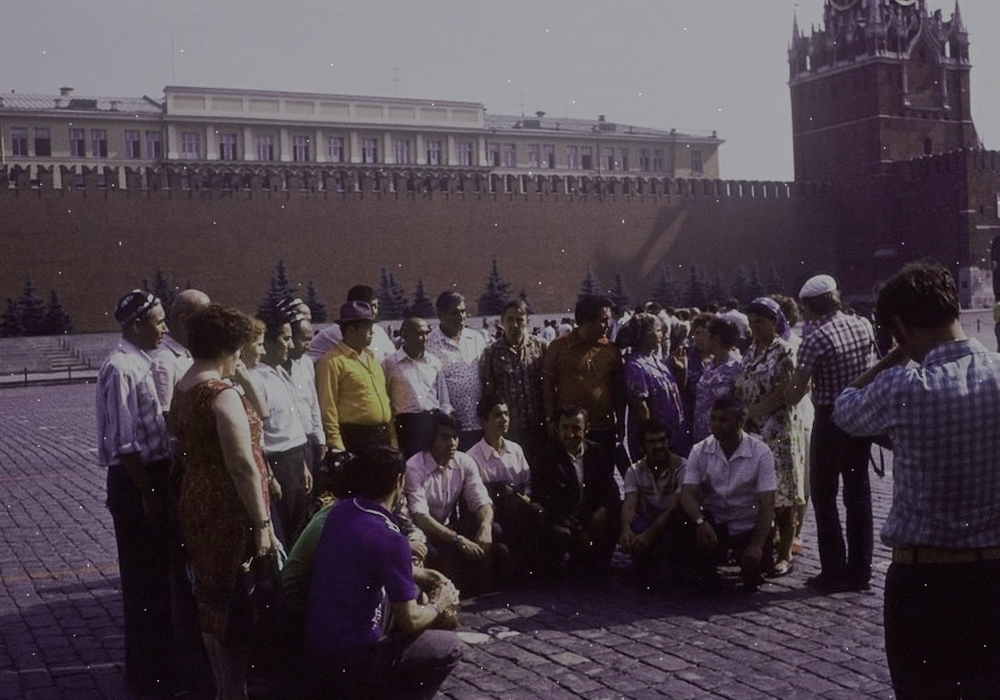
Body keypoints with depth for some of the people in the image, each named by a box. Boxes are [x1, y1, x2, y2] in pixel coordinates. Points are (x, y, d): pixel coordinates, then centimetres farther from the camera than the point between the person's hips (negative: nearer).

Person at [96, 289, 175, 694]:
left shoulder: (142, 363, 9)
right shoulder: (121, 369, -20)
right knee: (143, 576, 3)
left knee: (156, 571, 20)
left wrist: (158, 484, 17)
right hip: (134, 481, -9)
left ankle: (158, 658, 35)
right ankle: (148, 673, 17)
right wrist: (147, 493, -18)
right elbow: (123, 443, -22)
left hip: (153, 474, 9)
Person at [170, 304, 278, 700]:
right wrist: (263, 524, -20)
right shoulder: (223, 395, -20)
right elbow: (242, 466, -23)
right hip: (231, 510, -9)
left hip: (195, 502, 9)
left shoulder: (181, 390, 8)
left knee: (211, 597, 18)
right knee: (239, 600, 0)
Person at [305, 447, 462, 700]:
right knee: (450, 647, 7)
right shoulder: (388, 539, -23)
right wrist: (438, 605, 4)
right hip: (350, 660, -7)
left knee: (408, 591, 22)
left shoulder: (342, 510, 0)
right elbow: (409, 621, -16)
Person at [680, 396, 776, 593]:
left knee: (760, 560, -26)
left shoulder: (761, 452, -12)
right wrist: (700, 522, -37)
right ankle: (706, 572, -1)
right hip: (713, 523, 1)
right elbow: (687, 494, -16)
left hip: (748, 526, -1)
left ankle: (750, 573, 13)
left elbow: (767, 504, -16)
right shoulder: (700, 451, -6)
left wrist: (757, 545, -28)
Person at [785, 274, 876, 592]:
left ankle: (834, 573, 5)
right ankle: (860, 572, 17)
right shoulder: (863, 327, 1)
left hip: (831, 420, -6)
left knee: (824, 496, 4)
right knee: (859, 493, 11)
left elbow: (793, 395, -17)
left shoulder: (815, 340, -17)